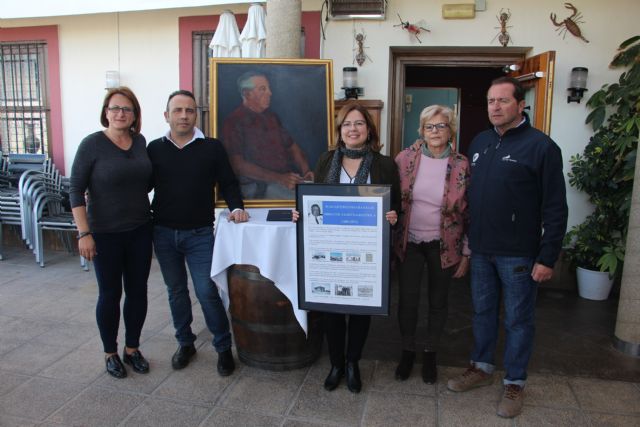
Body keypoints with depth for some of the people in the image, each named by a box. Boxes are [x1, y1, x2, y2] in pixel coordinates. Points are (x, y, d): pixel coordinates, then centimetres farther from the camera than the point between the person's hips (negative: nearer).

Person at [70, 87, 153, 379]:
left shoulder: (140, 142, 3)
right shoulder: (92, 144, -10)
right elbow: (76, 190, -9)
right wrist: (84, 233, -15)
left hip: (139, 231, 4)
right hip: (106, 234, -4)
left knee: (137, 291, 11)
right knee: (110, 294, 8)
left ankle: (132, 348, 29)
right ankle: (110, 353, 28)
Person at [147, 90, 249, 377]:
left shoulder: (212, 148, -2)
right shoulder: (154, 149, 3)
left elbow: (228, 183, 3)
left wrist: (236, 207, -13)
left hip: (199, 234, -3)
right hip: (164, 233, 3)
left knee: (207, 292, -3)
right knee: (175, 290, 15)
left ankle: (223, 347, 15)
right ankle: (185, 343, 32)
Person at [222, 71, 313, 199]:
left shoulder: (271, 117, 18)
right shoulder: (233, 122, -3)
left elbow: (292, 147, 22)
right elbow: (239, 165, -11)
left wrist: (306, 172, 1)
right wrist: (279, 178, -20)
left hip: (289, 178, 7)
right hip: (257, 187, -6)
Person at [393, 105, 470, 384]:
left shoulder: (462, 166, -7)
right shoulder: (405, 158, -4)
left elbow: (468, 213, -2)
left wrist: (466, 253, -1)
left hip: (443, 246, 0)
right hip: (409, 243, 1)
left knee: (438, 302, 13)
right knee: (407, 300, 6)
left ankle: (430, 354, 34)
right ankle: (407, 351, 30)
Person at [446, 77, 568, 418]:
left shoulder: (540, 146, -10)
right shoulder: (479, 142, 8)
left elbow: (555, 208, -11)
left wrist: (547, 258, -13)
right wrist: (465, 240, 11)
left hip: (518, 254, -5)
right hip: (481, 249, 6)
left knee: (518, 320, 9)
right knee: (482, 312, 18)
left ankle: (515, 383, 26)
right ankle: (482, 367, 36)